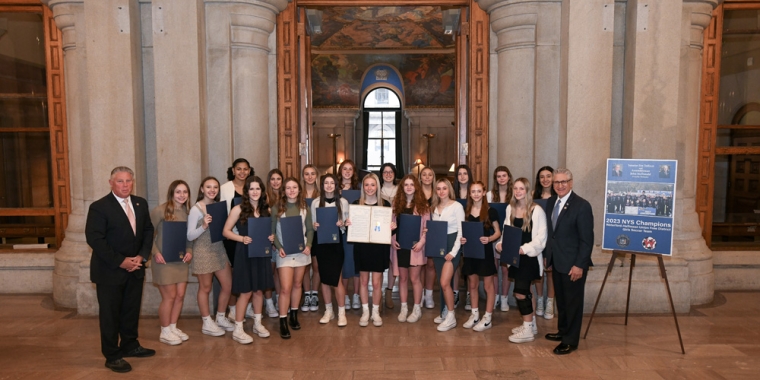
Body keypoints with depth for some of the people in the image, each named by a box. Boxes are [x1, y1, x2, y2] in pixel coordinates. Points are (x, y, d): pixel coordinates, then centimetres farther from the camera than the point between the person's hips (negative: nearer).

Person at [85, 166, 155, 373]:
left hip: (135, 268, 6)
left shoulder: (141, 203, 6)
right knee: (110, 315, 5)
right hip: (110, 271, -5)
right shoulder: (99, 207, -12)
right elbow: (94, 239, -17)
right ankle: (112, 356, 17)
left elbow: (148, 230, 8)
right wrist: (120, 261, -19)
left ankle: (130, 345, 32)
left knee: (132, 310, 16)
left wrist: (142, 256, -6)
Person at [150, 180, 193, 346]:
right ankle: (165, 332, 17)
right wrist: (155, 253, -16)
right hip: (164, 260, -6)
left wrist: (189, 251, -2)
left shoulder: (187, 211, 5)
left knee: (180, 295, 9)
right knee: (169, 296, 0)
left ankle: (173, 328, 26)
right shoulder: (160, 210, -12)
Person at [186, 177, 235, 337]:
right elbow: (189, 236, -14)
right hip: (203, 252, -6)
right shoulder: (196, 209, -11)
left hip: (219, 249, 6)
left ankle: (220, 318, 28)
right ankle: (207, 324, 21)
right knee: (205, 288, 7)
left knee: (228, 285, 9)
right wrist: (203, 226, -28)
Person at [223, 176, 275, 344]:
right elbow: (226, 231, -7)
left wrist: (271, 237, -5)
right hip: (245, 254, -5)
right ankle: (238, 330, 11)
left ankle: (257, 324, 29)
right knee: (246, 292, -1)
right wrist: (242, 238, -21)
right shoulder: (238, 209, -8)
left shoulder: (266, 209, 6)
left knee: (259, 290, 13)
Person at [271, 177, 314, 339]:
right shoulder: (277, 208, -2)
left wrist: (308, 245, -10)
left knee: (297, 284, 13)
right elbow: (272, 231, -2)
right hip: (285, 252, -3)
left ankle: (294, 315, 28)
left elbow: (310, 229, 6)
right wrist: (279, 247, -15)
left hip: (301, 251, 3)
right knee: (285, 288, -7)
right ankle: (283, 323, 2)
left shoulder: (304, 208, 5)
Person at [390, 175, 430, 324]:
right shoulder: (396, 203, 8)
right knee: (402, 278, 10)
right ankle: (403, 308, 20)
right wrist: (392, 240, -4)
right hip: (400, 245, 3)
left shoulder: (422, 204, 0)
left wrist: (422, 241, -14)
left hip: (415, 246, -3)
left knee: (414, 278, 1)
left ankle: (417, 309, 15)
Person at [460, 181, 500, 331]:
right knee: (472, 284, 13)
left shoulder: (490, 211, -6)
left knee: (488, 285, 4)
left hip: (485, 251, -4)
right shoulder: (465, 211, 5)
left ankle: (487, 318, 12)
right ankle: (474, 314, 25)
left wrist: (489, 239, -21)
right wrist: (461, 239, -8)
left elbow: (498, 232, -2)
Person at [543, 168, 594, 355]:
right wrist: (548, 254, 8)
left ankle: (571, 340, 19)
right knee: (561, 300, 19)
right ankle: (563, 331, 36)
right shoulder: (551, 202, 6)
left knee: (573, 302, 7)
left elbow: (587, 239, -16)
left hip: (573, 263, -7)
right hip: (556, 261, 7)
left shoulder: (582, 205, -16)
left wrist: (579, 265, -18)